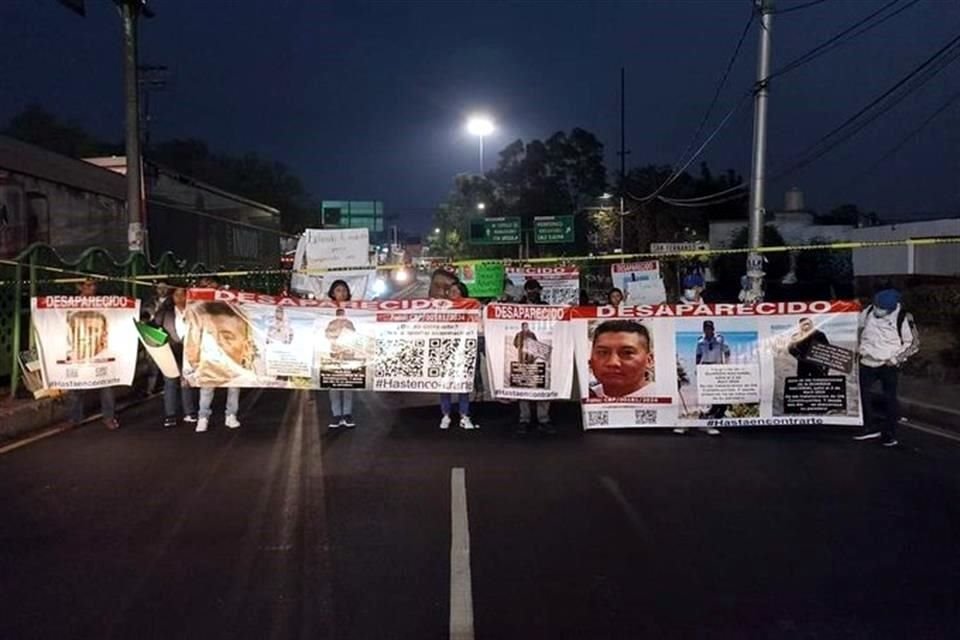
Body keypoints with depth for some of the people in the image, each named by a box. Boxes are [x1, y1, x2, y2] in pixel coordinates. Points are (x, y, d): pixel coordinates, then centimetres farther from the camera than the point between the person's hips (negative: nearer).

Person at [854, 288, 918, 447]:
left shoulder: (903, 319, -17)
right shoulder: (869, 311, -6)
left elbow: (914, 344, -6)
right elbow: (856, 327, 14)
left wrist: (896, 358, -12)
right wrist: (859, 347, 8)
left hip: (889, 365, -4)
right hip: (868, 362, 4)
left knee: (890, 398, 1)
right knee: (861, 392, 5)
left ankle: (889, 434, 13)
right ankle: (870, 427, 18)